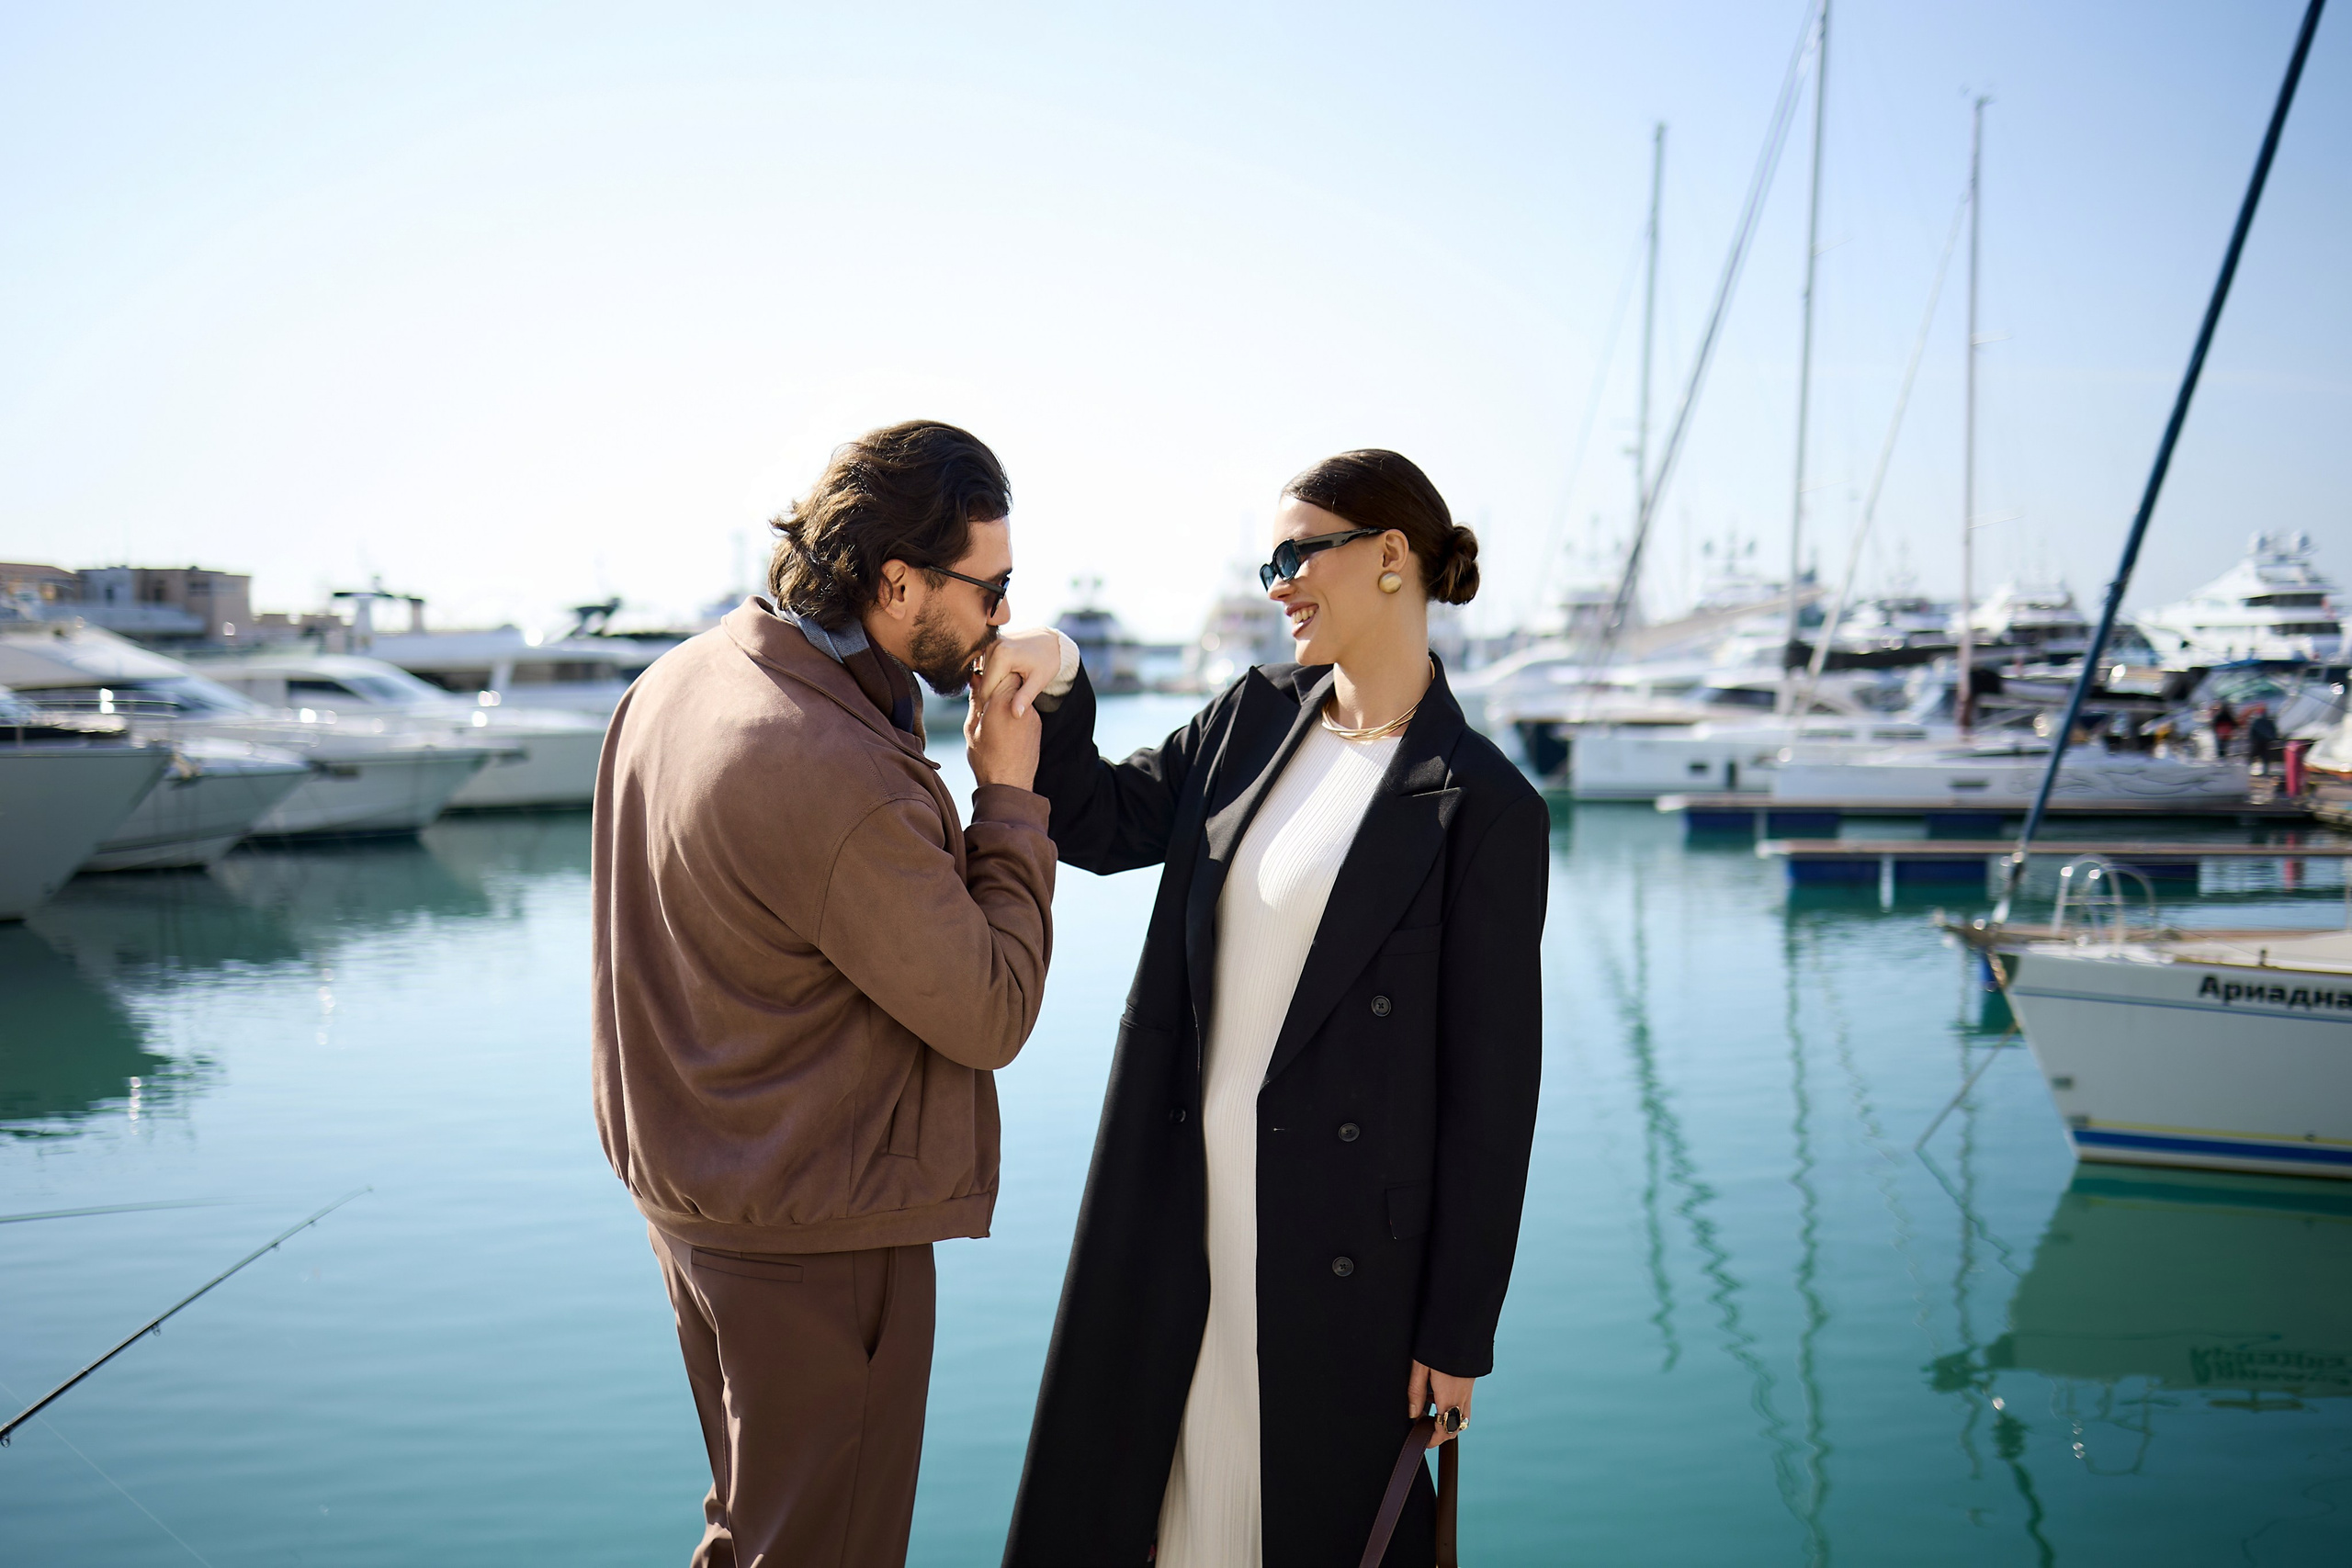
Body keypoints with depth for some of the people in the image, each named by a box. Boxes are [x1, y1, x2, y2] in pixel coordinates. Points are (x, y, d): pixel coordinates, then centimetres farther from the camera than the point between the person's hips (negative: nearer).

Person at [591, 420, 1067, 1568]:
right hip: (816, 1232, -9)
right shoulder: (845, 783, -29)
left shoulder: (675, 682, 0)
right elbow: (991, 1015, -19)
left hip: (686, 1188, 9)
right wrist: (1011, 799, -11)